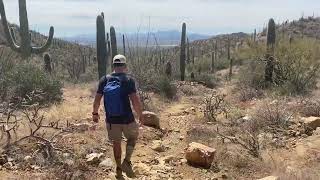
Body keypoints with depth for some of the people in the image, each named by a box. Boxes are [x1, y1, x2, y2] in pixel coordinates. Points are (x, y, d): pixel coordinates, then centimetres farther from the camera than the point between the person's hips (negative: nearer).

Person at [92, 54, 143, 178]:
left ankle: (119, 169, 32)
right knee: (132, 137, 23)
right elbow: (135, 101, -18)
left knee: (116, 143, 20)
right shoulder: (128, 80, -13)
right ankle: (127, 161, 8)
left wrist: (95, 113, 17)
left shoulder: (104, 80, -2)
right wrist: (140, 115, -5)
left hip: (111, 120, 3)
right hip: (127, 119, -3)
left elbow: (97, 99, 2)